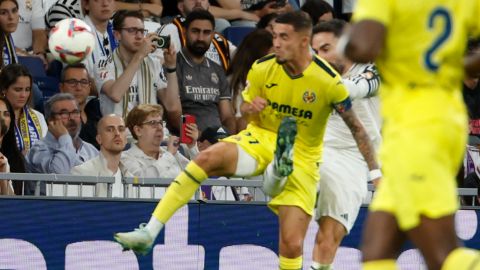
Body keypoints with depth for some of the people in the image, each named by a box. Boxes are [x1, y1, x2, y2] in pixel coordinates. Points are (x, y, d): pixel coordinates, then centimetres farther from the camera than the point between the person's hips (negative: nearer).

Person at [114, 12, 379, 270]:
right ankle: (149, 233, -34)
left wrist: (375, 171, -6)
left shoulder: (328, 81, -16)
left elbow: (356, 128, -4)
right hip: (259, 140, 1)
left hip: (301, 157, -1)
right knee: (208, 157, -30)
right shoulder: (262, 69, -8)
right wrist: (251, 108, -16)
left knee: (292, 246, -13)